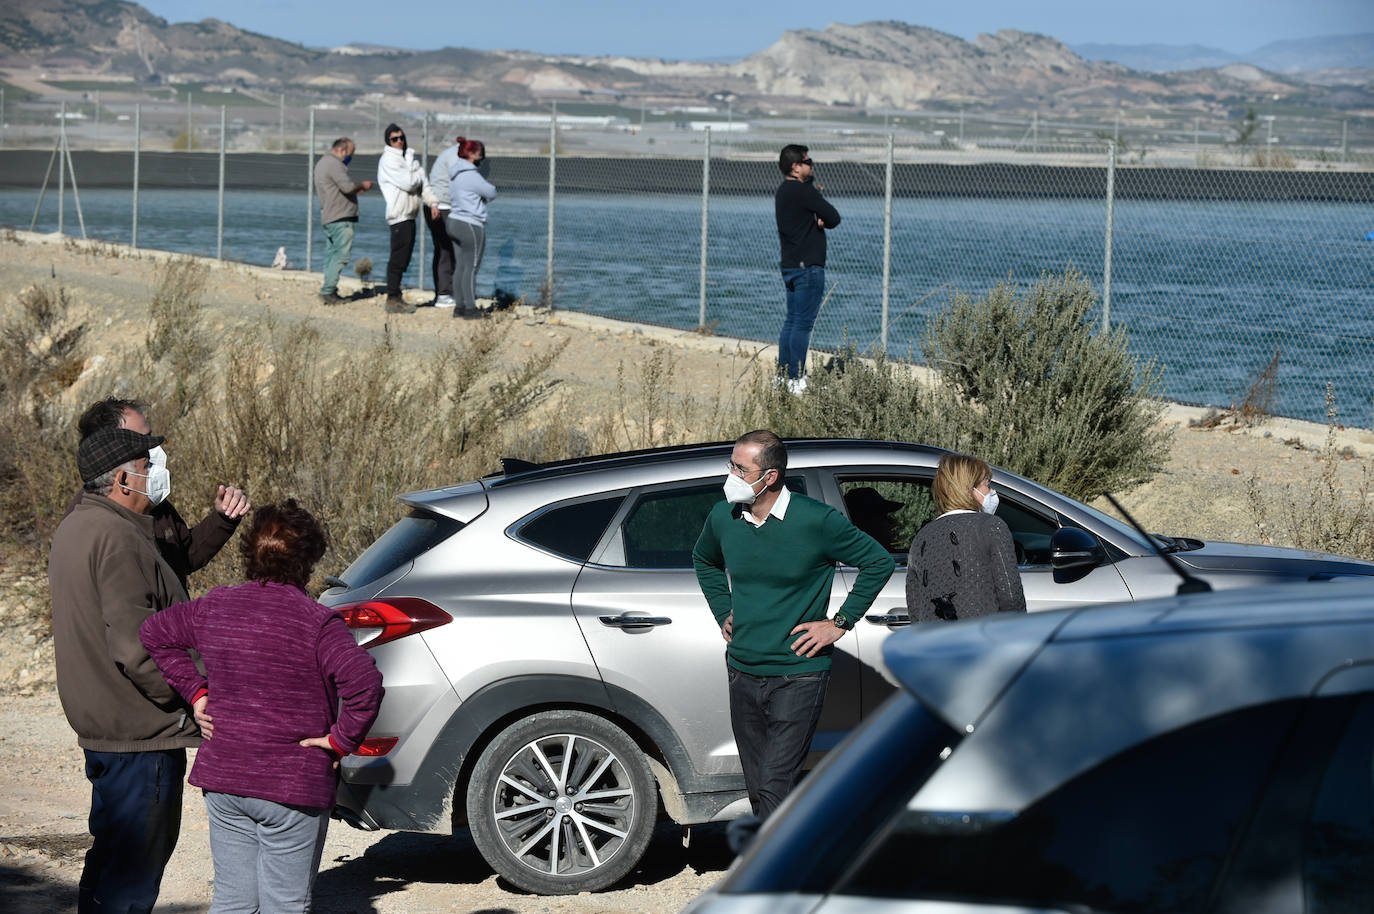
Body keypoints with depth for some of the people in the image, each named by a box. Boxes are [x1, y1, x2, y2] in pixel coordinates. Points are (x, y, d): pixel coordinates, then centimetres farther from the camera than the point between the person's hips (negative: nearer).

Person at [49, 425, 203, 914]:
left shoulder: (73, 529, 14)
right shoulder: (117, 538, -20)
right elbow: (135, 646, -25)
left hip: (99, 723, 11)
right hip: (142, 732, -11)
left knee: (110, 856, 19)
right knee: (134, 867, -6)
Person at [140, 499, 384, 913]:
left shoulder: (214, 607, 3)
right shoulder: (317, 623, -15)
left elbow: (154, 631, 16)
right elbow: (364, 682, -27)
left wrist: (195, 692, 14)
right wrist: (342, 739, -14)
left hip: (222, 779, 5)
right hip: (292, 786, -5)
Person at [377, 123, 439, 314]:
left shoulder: (408, 157, 18)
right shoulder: (388, 160, -10)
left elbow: (423, 183, 17)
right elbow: (408, 183, -19)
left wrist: (432, 202, 3)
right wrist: (417, 176, 3)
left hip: (409, 215, 9)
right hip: (399, 216, -9)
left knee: (403, 259, 11)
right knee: (398, 258, -9)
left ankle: (396, 296, 17)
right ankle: (392, 300, -6)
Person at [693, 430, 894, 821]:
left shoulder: (816, 520, -12)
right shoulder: (723, 518, 3)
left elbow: (879, 562, -1)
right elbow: (704, 560, 27)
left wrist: (839, 623, -4)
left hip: (798, 676, -5)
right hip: (742, 672, 5)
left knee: (775, 788, -14)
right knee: (758, 791, 9)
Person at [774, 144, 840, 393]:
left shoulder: (783, 192, 16)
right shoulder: (802, 191, -15)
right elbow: (834, 218, -13)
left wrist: (818, 221, -2)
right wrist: (825, 220, 8)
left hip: (790, 265, 10)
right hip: (808, 265, -10)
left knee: (792, 321, 14)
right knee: (804, 323, -8)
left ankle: (783, 375, 16)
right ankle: (796, 379, -8)